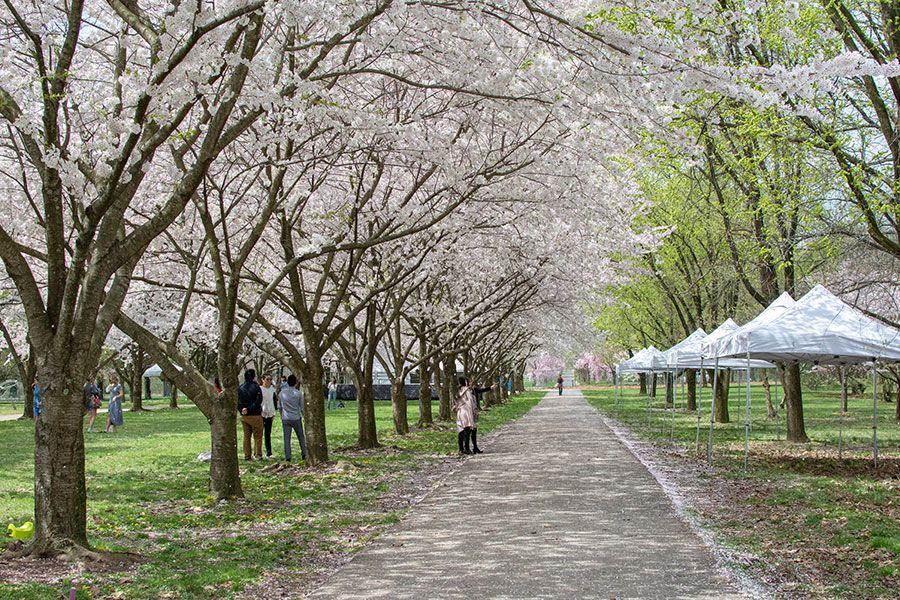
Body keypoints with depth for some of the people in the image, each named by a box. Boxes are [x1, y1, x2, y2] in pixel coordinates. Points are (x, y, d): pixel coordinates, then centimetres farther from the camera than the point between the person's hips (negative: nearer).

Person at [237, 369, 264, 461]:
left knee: (246, 436, 12)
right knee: (258, 437, 4)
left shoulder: (240, 388, 4)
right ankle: (258, 455, 3)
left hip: (244, 416, 5)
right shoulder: (256, 387, -11)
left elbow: (237, 401, 3)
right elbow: (258, 401, -18)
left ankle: (247, 456, 13)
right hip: (255, 415, -5)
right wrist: (249, 409, -15)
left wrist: (241, 410, -1)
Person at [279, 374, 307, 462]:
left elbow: (280, 406, 10)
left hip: (285, 419, 2)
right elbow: (302, 407, -2)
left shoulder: (282, 393, 2)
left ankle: (287, 457, 1)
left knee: (287, 438, 4)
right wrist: (305, 416, 12)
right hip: (296, 418, -2)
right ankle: (303, 454, 12)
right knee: (301, 437, 12)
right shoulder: (298, 393, -6)